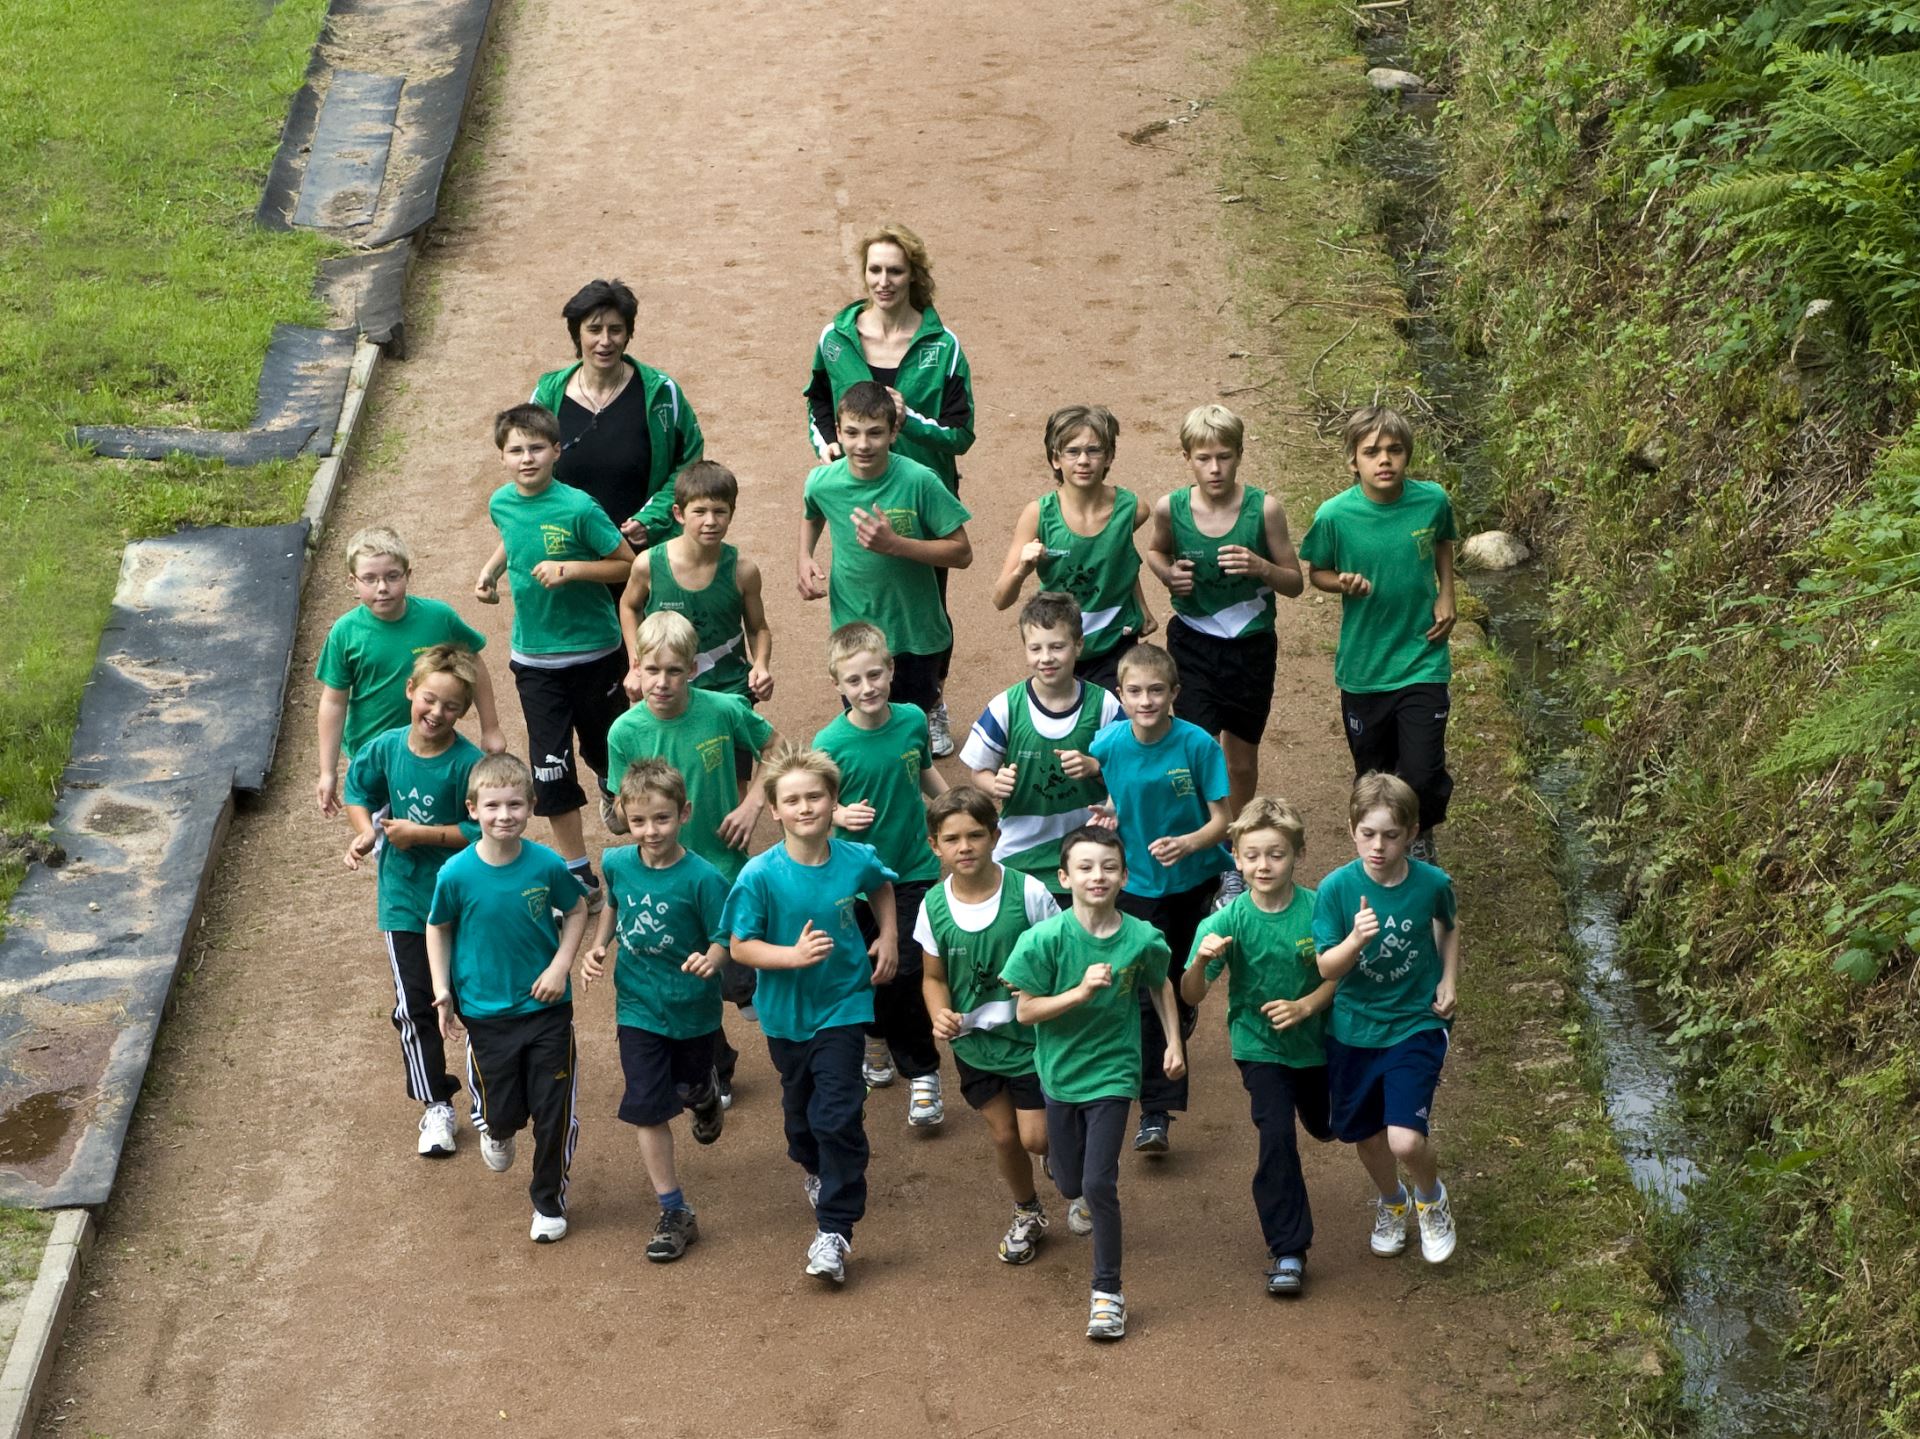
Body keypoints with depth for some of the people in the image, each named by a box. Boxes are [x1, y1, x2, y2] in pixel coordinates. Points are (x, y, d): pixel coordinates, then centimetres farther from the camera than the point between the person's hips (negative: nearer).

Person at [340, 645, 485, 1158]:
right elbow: (359, 789, 10)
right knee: (415, 1006, 1)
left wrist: (421, 835, -22)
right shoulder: (386, 747, -8)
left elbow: (481, 831, -19)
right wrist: (366, 831, -7)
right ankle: (436, 1106, 13)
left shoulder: (468, 763, -20)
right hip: (404, 899, 3)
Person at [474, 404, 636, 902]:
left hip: (594, 651, -3)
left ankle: (613, 789, 53)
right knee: (550, 768, -1)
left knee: (604, 749, 16)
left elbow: (627, 564, -12)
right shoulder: (501, 503, -4)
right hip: (534, 657, 3)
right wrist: (490, 569, 4)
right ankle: (578, 875, 10)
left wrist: (571, 569, -24)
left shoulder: (577, 508, -19)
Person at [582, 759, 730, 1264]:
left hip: (692, 1008, -2)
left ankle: (706, 1094, 60)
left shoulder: (701, 877, -23)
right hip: (639, 1008, 2)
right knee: (648, 1109, -2)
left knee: (689, 1089, 21)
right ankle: (675, 1214, 7)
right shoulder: (617, 863, -9)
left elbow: (724, 938, -18)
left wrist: (710, 960, -38)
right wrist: (599, 947, 0)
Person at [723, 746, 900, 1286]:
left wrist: (888, 938, 2)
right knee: (800, 1105, 23)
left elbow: (881, 886, 13)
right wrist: (794, 955, -30)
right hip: (786, 1012, 1)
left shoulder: (856, 860, -12)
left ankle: (834, 1230, -3)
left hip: (842, 1005, -1)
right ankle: (812, 1167, 55)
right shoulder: (760, 876, -20)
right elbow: (741, 946, -16)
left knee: (839, 1116, -10)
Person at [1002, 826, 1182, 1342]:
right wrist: (1080, 991, -28)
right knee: (1070, 1181, 17)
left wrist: (1174, 1042, 5)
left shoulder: (1143, 939, -13)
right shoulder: (1045, 939, -19)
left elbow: (1159, 986, 8)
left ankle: (1108, 1291, 5)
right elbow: (1025, 1010, -16)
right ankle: (1080, 1198, 57)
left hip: (1112, 1073, -1)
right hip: (1061, 1070, 1)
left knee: (1100, 1185, -10)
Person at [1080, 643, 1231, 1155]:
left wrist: (1187, 843, -34)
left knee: (1182, 989, 17)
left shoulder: (1197, 744, -19)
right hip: (1139, 886, 0)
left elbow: (1221, 819, -15)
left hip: (1196, 882, 0)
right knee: (1149, 997, -2)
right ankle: (1155, 1113, 2)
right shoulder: (1109, 743, -14)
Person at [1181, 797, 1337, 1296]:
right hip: (1260, 1047, -2)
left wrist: (1304, 1006, -25)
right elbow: (1192, 996, -21)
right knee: (1277, 1139, -15)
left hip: (1315, 1043, 2)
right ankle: (1287, 1250, -5)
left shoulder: (1317, 910, -18)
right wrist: (1202, 960, -41)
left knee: (1325, 1126, 22)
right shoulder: (1228, 922, -19)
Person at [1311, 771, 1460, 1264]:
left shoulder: (1432, 883, -13)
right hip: (1353, 1028, 2)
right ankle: (1391, 1202, 49)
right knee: (1366, 1136, 17)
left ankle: (1432, 1198, 19)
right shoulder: (1337, 887, -16)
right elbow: (1327, 967, -17)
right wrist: (1355, 940, -36)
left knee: (1406, 1140, -15)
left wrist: (1449, 981, 0)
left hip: (1415, 1025, -1)